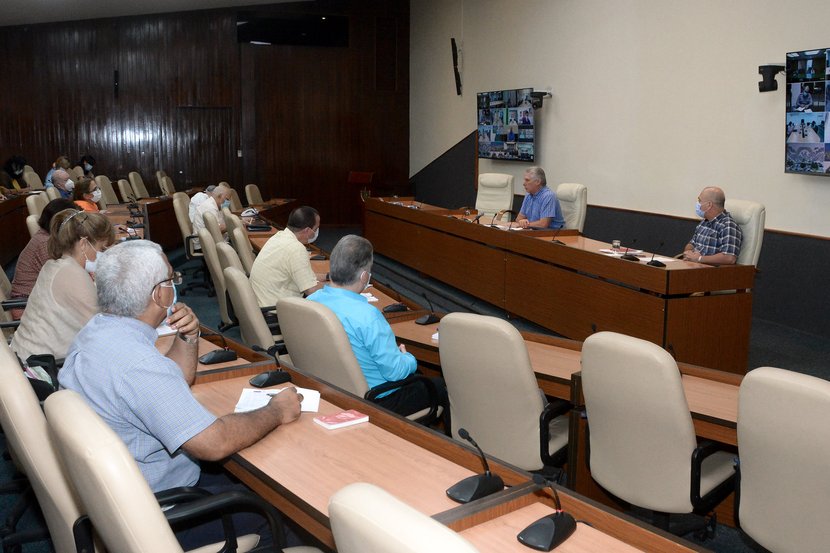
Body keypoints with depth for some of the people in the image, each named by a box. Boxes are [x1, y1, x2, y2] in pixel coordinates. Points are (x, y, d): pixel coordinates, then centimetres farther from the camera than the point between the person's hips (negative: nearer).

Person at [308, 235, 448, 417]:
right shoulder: (367, 316, -32)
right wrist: (409, 359, -1)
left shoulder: (310, 301, -7)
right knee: (443, 386, 13)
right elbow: (395, 371, -24)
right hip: (376, 400, -8)